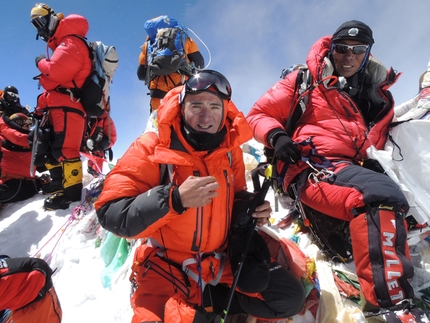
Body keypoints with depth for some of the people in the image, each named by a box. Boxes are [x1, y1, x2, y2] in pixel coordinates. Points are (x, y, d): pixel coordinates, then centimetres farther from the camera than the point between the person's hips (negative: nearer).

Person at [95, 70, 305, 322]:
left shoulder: (230, 147, -2)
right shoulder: (152, 147, -17)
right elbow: (111, 214, -22)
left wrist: (252, 207, -9)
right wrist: (175, 199, -34)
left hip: (221, 258, 5)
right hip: (167, 264, -4)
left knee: (290, 297, -3)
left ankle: (205, 300, 7)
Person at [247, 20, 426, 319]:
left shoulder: (374, 94, 25)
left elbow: (374, 142, 35)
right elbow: (260, 114, 9)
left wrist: (372, 160, 13)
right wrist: (276, 136, -12)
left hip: (353, 169, 7)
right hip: (312, 167, -6)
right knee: (384, 196, -31)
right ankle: (387, 303, -33)